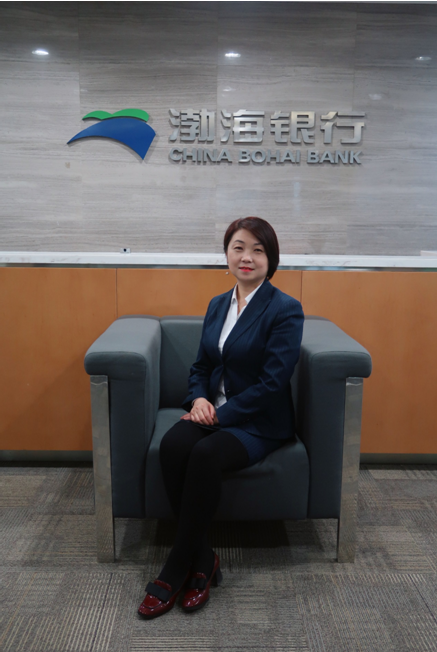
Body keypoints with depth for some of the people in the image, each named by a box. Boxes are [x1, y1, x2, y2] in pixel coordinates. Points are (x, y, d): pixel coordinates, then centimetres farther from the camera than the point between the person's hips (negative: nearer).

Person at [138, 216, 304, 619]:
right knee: (172, 445, -25)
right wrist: (199, 399, -6)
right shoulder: (218, 305, 12)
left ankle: (177, 568, -14)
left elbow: (272, 382, -16)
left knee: (205, 454, -33)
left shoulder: (286, 310, -9)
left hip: (260, 423, -5)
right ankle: (202, 559, -11)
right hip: (215, 412, 6)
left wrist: (220, 414, -17)